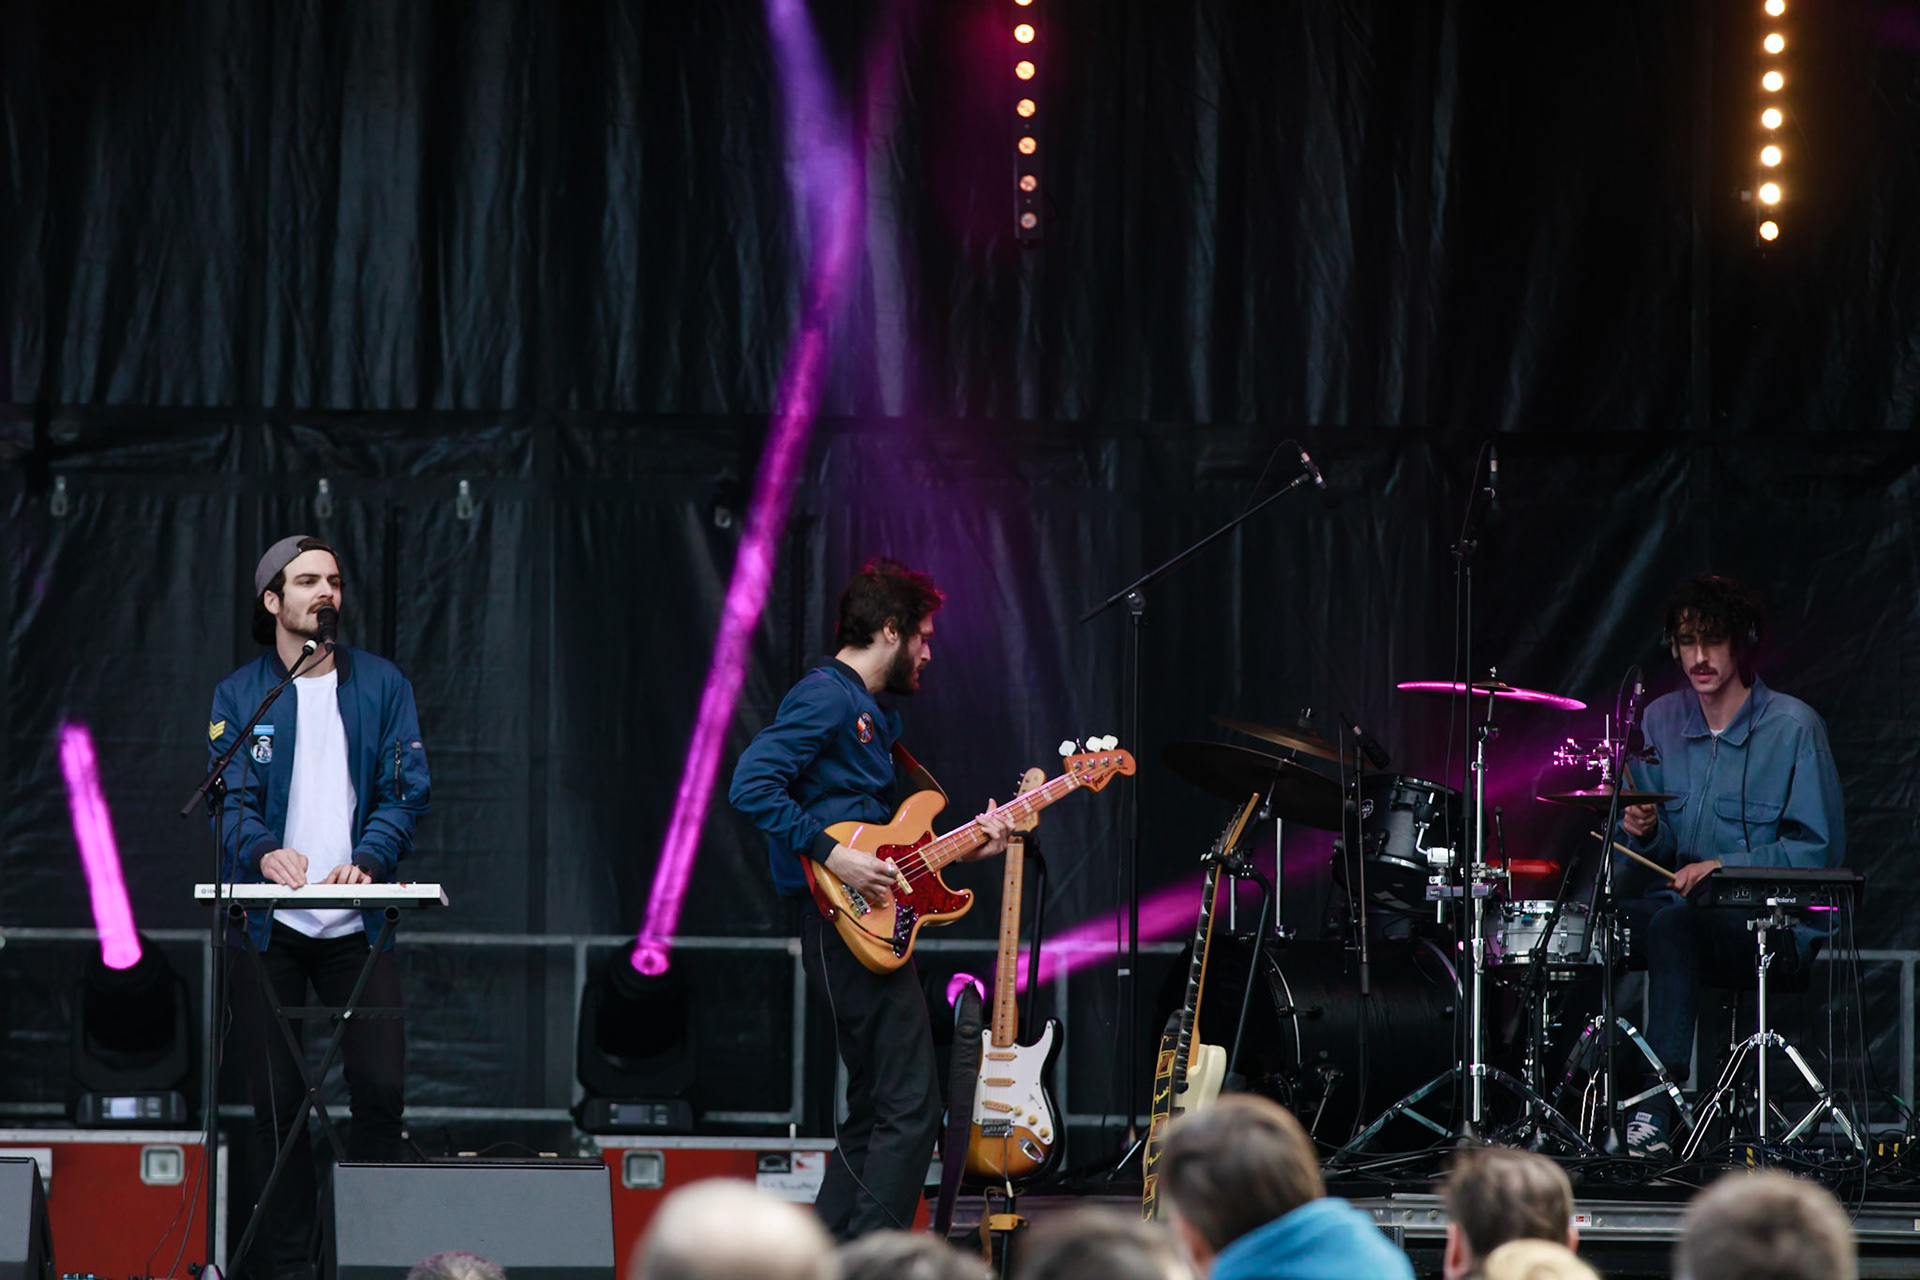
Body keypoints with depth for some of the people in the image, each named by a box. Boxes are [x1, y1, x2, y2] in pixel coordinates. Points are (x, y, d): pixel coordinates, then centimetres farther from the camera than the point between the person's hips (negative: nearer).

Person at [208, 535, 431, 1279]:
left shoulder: (381, 685, 7)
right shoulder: (239, 696, 5)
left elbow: (405, 789, 0)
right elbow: (233, 796, -5)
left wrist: (367, 860, -19)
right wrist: (263, 850, -28)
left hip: (356, 923, 0)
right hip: (267, 926, 0)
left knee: (381, 1089, -9)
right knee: (277, 1102, 2)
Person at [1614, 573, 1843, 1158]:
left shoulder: (1793, 726, -6)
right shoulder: (1661, 721, 10)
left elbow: (1819, 848, -8)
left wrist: (1725, 866, -18)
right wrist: (1645, 832, -8)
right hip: (1681, 899, 5)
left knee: (1674, 921, -35)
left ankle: (1659, 1101, -40)